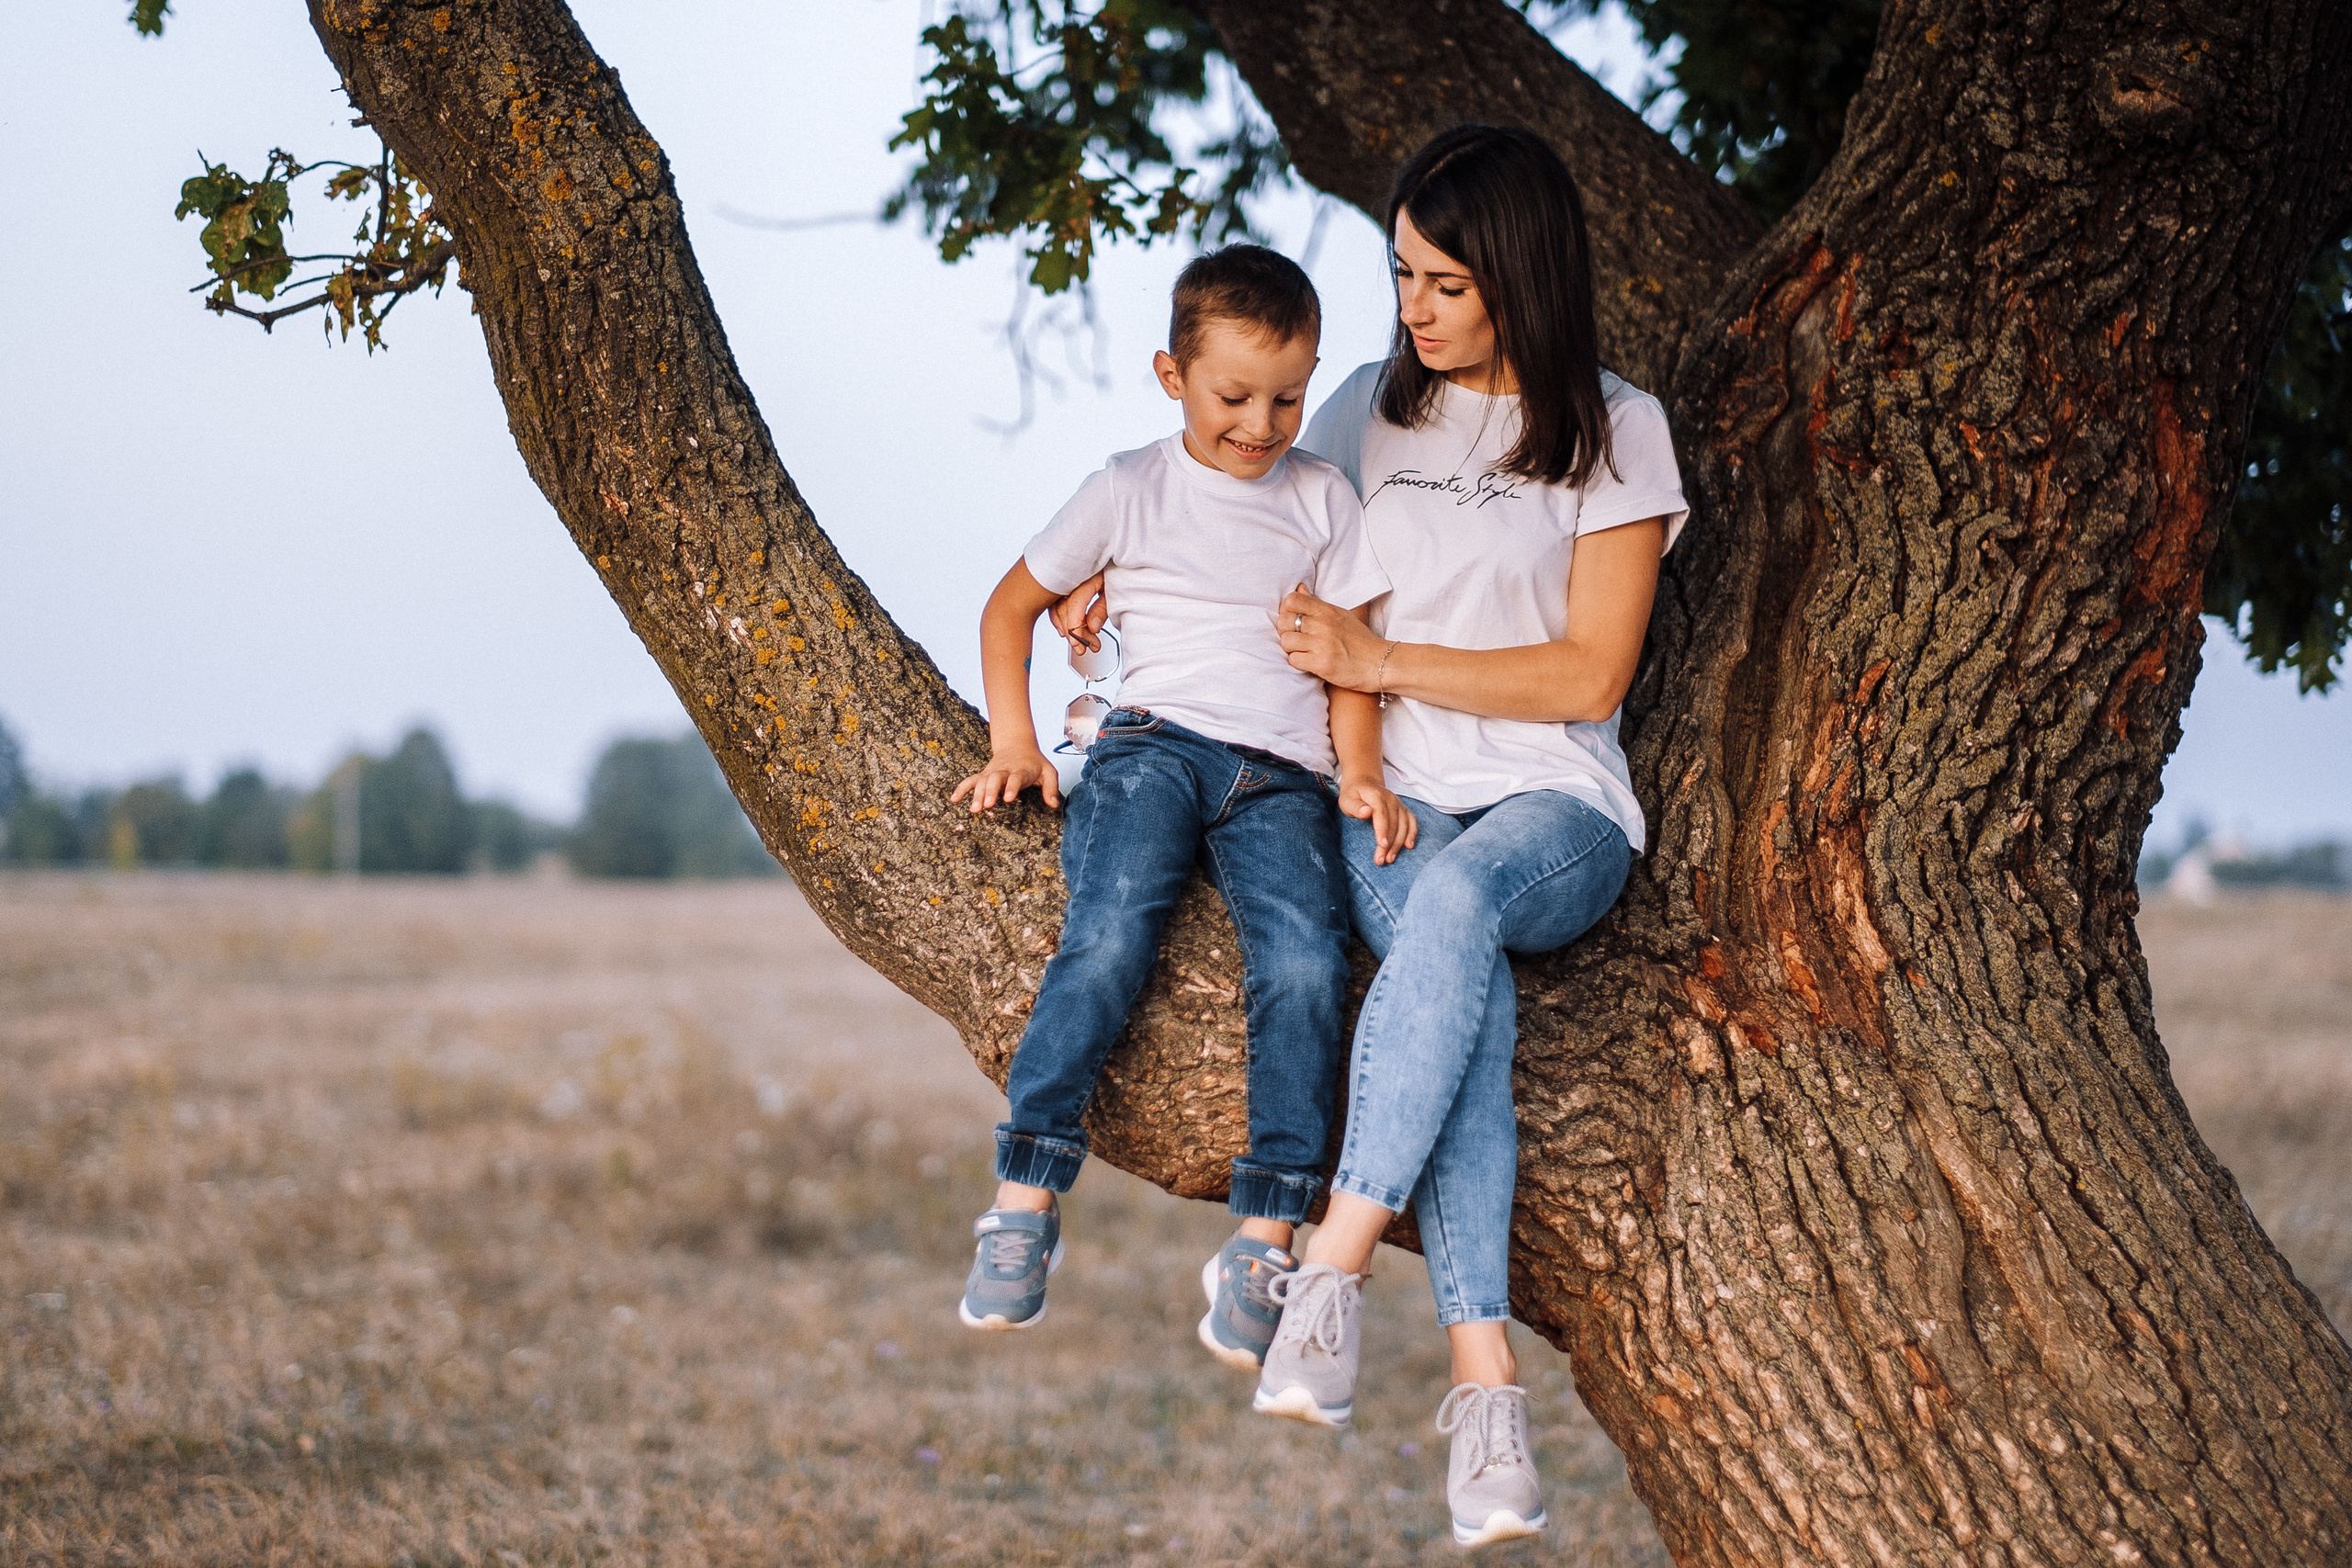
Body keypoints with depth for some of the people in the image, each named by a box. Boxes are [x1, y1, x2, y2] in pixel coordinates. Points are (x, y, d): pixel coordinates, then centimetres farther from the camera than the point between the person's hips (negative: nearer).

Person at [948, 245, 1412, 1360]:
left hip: (1282, 775, 1)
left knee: (1305, 963, -26)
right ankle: (1025, 1205, -28)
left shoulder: (1323, 499, 16)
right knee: (1111, 933, -29)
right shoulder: (1131, 492, 11)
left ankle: (1265, 1241, -26)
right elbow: (1011, 607, 18)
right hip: (1156, 743, -1)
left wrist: (1361, 775, -2)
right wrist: (1014, 743, 5)